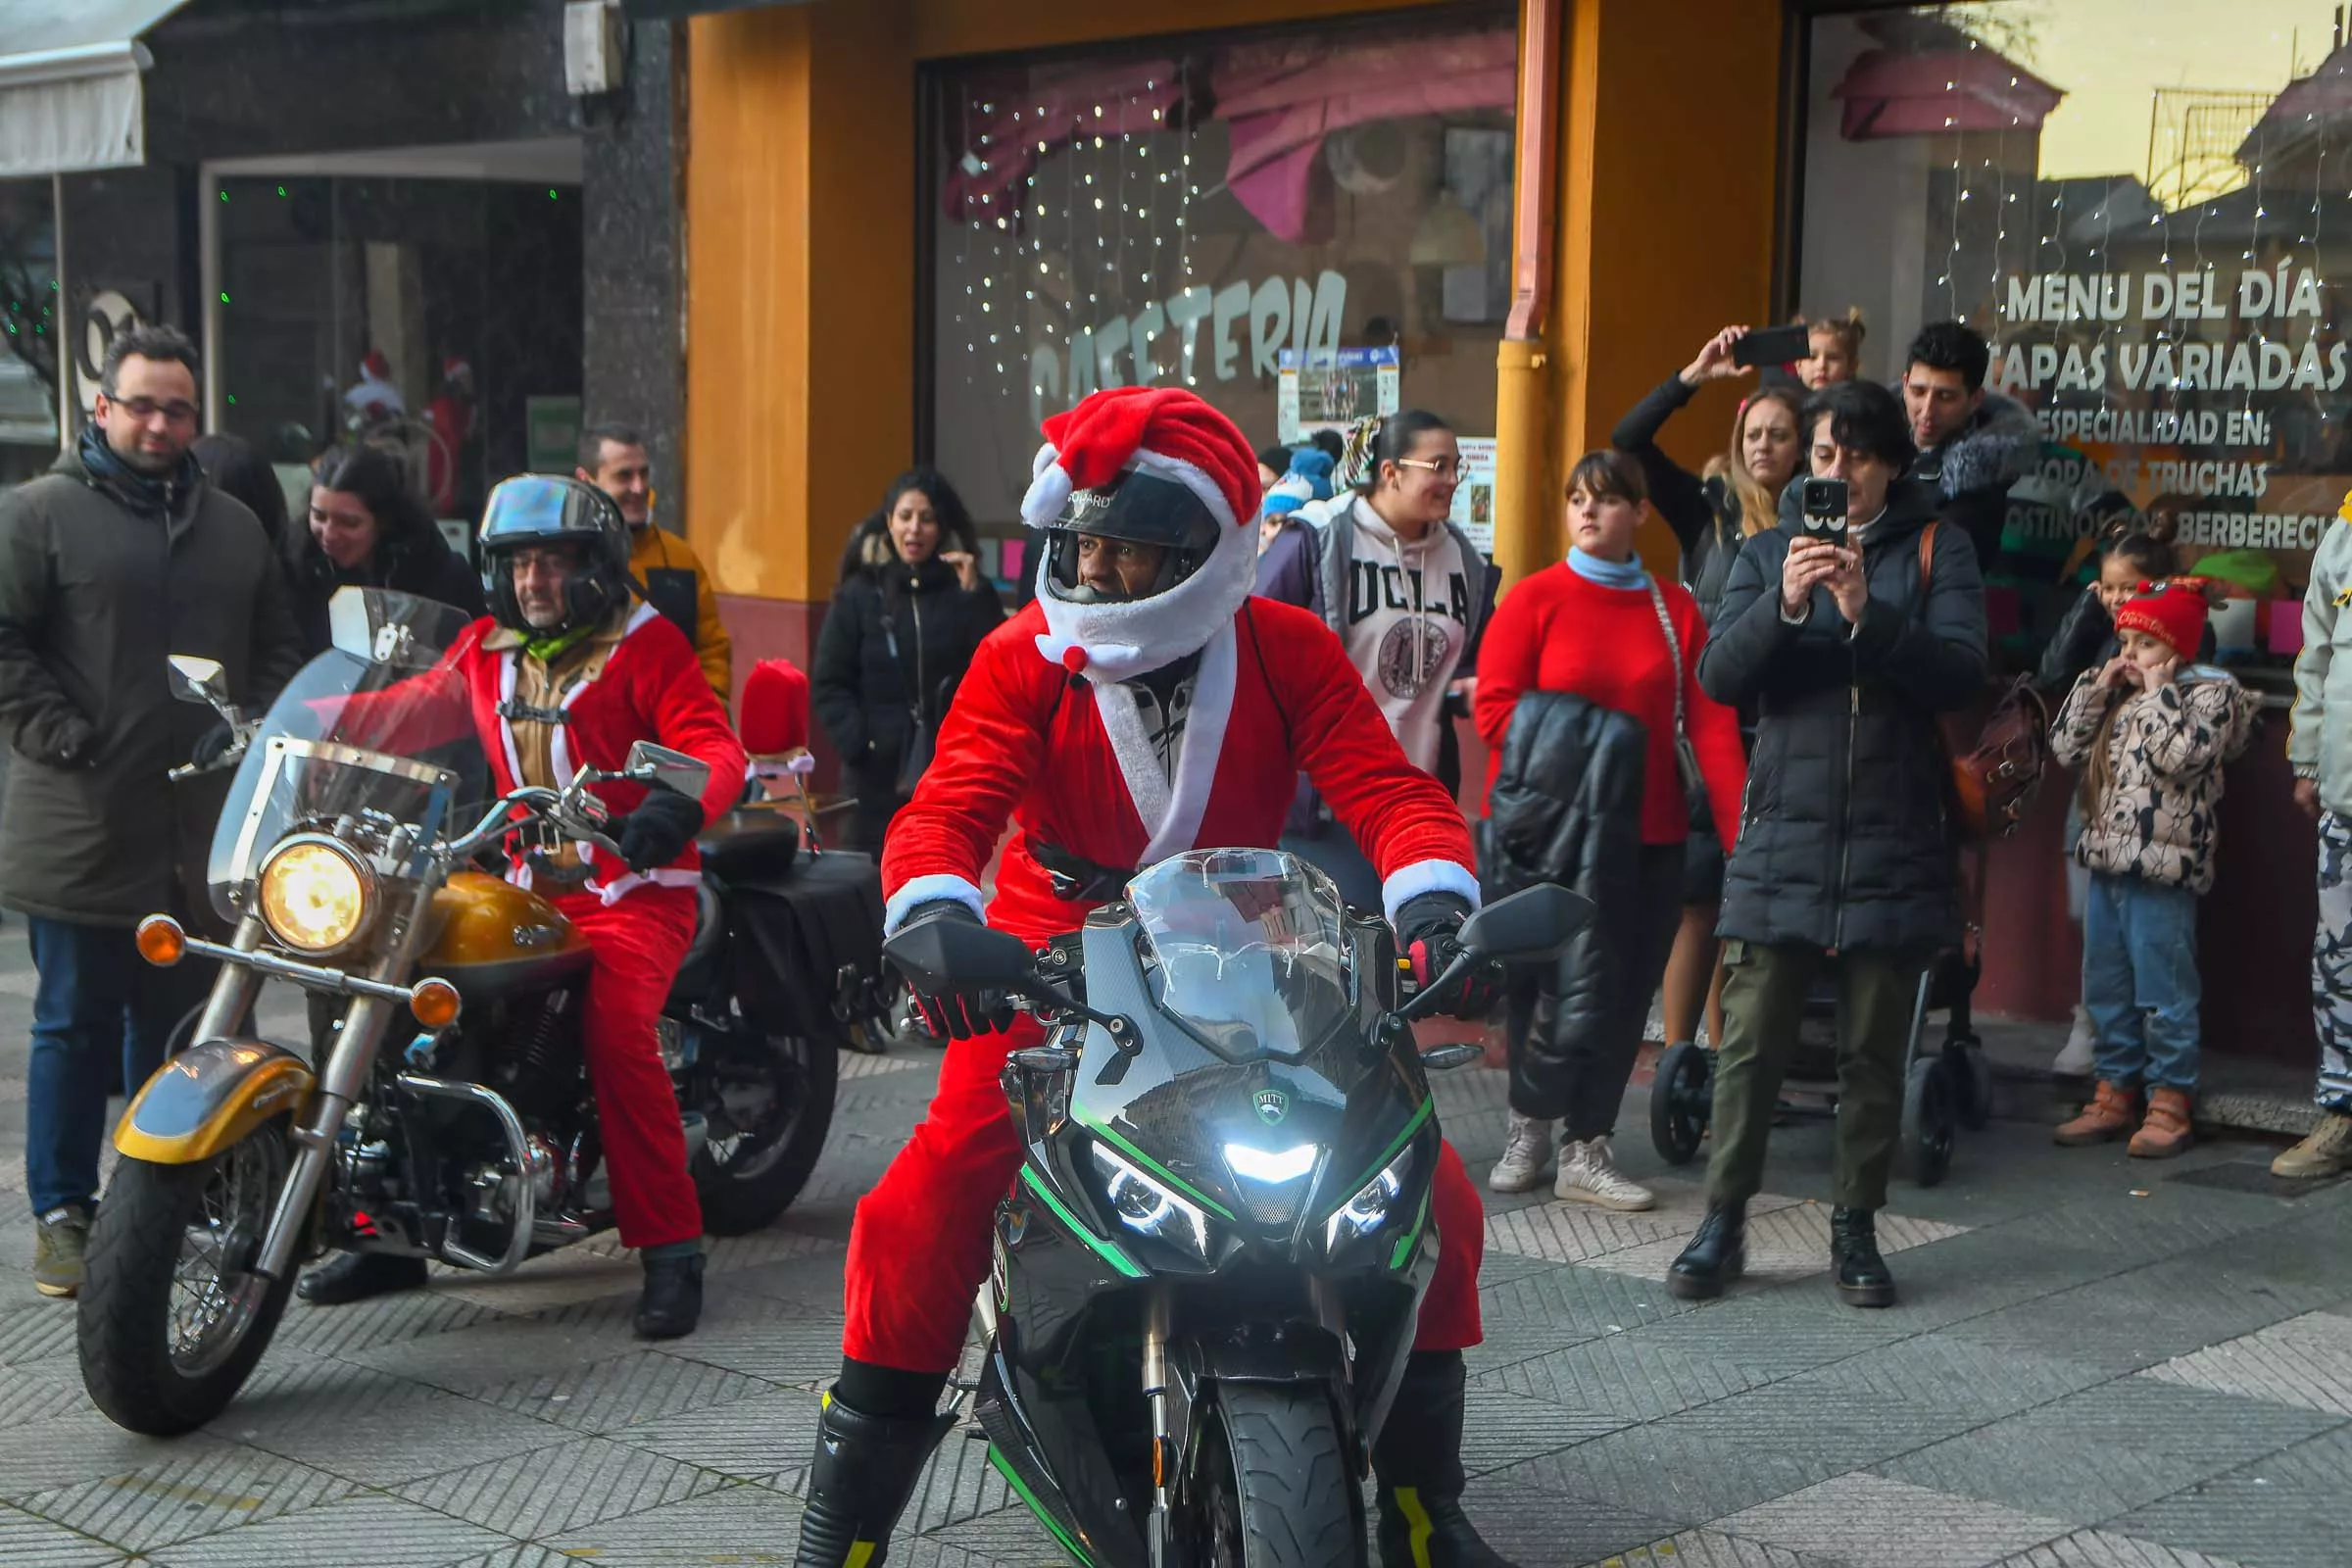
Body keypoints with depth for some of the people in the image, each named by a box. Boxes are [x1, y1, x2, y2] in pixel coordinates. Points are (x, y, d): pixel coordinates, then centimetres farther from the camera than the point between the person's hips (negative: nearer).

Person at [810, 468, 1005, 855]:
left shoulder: (961, 591, 5)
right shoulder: (860, 594, 3)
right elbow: (828, 684, 0)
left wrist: (976, 595, -11)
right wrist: (860, 747, -12)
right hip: (881, 775, -1)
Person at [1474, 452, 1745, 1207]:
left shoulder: (1675, 608, 6)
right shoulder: (1534, 599, 0)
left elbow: (1711, 723, -1)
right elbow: (1496, 709, -5)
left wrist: (1741, 829, -10)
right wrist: (1567, 758, -17)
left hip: (1648, 834, 3)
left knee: (1625, 993, 5)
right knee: (1568, 992, -2)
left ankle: (1586, 1150, 17)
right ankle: (1528, 1128, 21)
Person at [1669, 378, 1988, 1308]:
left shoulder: (1936, 549, 5)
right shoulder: (1770, 551, 9)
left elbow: (1963, 673, -8)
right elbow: (1718, 676, -2)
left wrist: (1868, 615, -21)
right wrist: (1785, 604, -19)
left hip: (1894, 846, 0)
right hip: (1784, 838, 1)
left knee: (1874, 1053, 7)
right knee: (1749, 1043, 0)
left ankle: (1855, 1228, 18)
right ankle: (1723, 1223, 10)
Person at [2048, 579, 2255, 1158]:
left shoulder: (2210, 694, -4)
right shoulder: (2117, 695, 16)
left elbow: (2179, 756, -20)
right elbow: (2066, 747, 11)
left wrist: (2158, 693, -10)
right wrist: (2096, 687, 5)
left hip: (2162, 872, -7)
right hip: (2107, 861, 7)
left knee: (2163, 992, -3)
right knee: (2105, 989, 12)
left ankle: (2169, 1103, 6)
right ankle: (2116, 1093, 22)